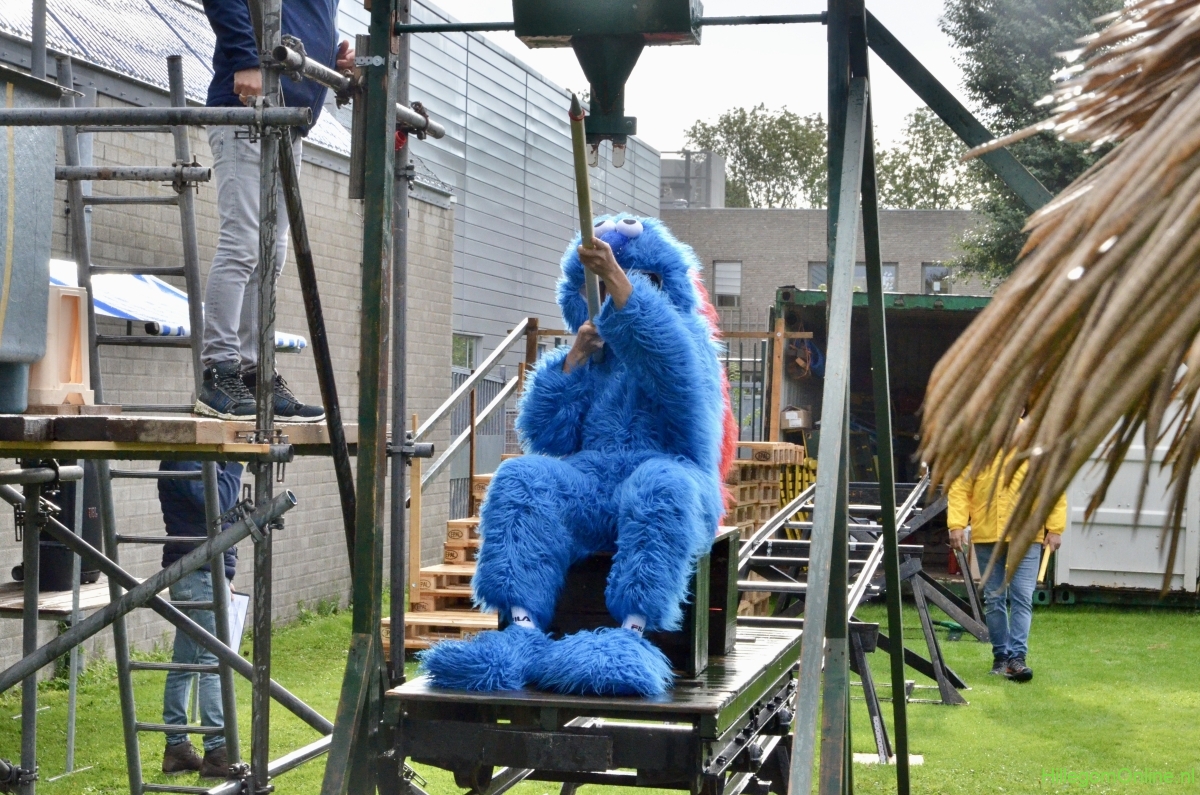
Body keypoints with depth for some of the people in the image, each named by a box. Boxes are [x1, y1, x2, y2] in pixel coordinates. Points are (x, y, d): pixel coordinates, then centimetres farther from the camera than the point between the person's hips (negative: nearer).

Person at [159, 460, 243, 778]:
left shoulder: (193, 459, 16)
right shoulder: (183, 462, -13)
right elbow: (216, 502, -23)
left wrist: (223, 574, 17)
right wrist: (234, 466, -13)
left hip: (196, 572, 10)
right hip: (201, 573, -10)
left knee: (185, 662, 11)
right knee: (214, 661, -9)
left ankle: (176, 747, 16)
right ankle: (217, 752, -7)